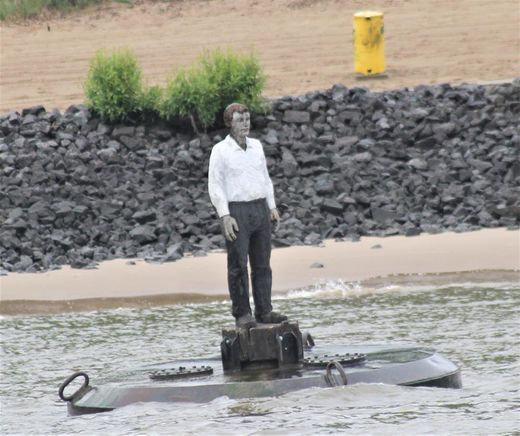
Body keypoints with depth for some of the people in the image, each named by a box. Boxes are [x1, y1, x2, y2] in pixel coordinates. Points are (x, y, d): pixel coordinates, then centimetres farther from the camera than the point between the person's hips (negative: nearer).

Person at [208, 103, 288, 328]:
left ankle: (264, 311, 10)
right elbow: (215, 185, -8)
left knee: (262, 264, 6)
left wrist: (272, 207, 12)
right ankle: (242, 314, 0)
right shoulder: (220, 151, -6)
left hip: (260, 210, 6)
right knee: (238, 266, -4)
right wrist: (224, 216, -16)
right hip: (235, 212, -6)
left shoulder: (256, 146, 11)